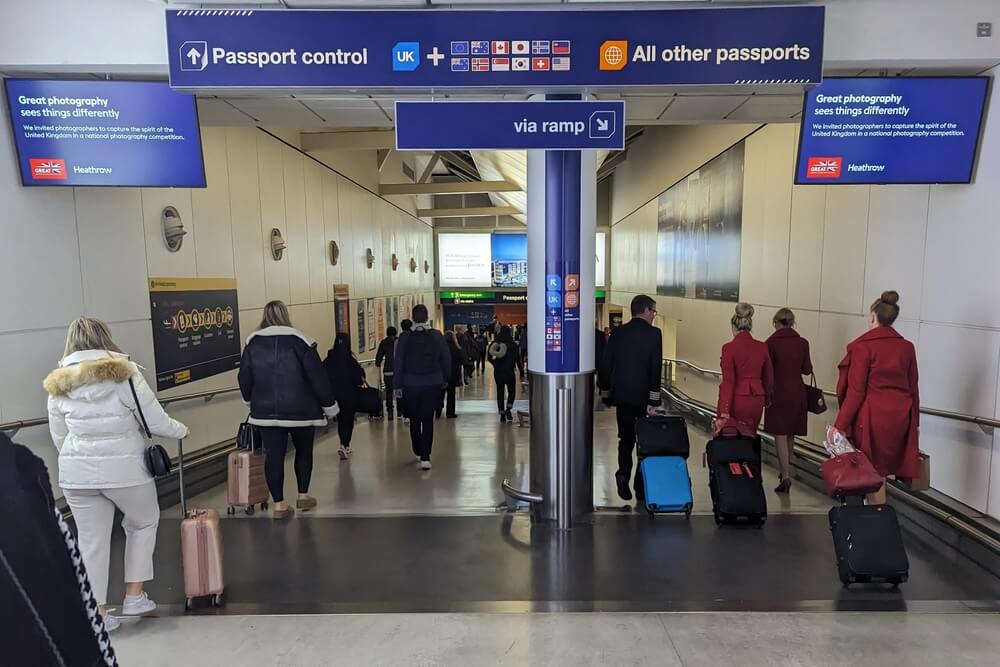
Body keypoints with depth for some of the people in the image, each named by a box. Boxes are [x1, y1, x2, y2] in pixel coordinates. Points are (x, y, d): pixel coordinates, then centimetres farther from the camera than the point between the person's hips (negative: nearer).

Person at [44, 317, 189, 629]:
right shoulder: (124, 373, -10)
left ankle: (97, 613, 22)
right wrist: (182, 431, 8)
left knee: (91, 540, 13)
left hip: (77, 473, 4)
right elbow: (156, 423, -9)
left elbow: (58, 436, 12)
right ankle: (134, 596, 22)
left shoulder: (59, 384, 5)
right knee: (143, 524, 19)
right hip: (125, 469, -3)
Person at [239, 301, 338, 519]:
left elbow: (244, 378, 10)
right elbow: (318, 377, -9)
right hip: (301, 410, -2)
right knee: (304, 451, 17)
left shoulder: (252, 342, 1)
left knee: (274, 455, 6)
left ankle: (279, 504, 9)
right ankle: (303, 495, 26)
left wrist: (250, 400, 29)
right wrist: (329, 405, 1)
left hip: (265, 411, 2)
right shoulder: (299, 341, -10)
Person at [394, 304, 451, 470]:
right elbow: (446, 359, 3)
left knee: (414, 420, 16)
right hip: (432, 384, 0)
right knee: (428, 420, 2)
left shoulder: (405, 337, -4)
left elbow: (398, 362, -2)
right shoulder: (437, 336, -2)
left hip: (411, 386, 0)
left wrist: (398, 385, 4)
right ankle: (425, 457, -4)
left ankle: (418, 452, 29)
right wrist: (445, 379, 15)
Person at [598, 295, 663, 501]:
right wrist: (653, 400, -11)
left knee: (626, 438, 13)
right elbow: (655, 369, -12)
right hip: (644, 396, -3)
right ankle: (641, 485, 13)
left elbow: (605, 364, 4)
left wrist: (606, 390, 13)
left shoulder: (618, 332, 3)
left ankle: (624, 474, -7)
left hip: (621, 395, 3)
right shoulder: (653, 333, -8)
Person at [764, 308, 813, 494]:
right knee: (790, 435, 17)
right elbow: (807, 369, 4)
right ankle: (785, 470, 30)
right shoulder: (802, 343, 0)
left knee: (780, 436, -1)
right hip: (797, 393, 4)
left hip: (778, 393, -4)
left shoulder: (771, 342, -12)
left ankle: (785, 476, -7)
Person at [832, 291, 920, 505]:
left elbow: (855, 392, -13)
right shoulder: (907, 347, 6)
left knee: (874, 473, 4)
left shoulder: (863, 346, -11)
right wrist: (915, 423, 21)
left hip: (873, 417, -6)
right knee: (878, 471, 14)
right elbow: (913, 389, 11)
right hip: (901, 417, 6)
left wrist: (840, 425, -9)